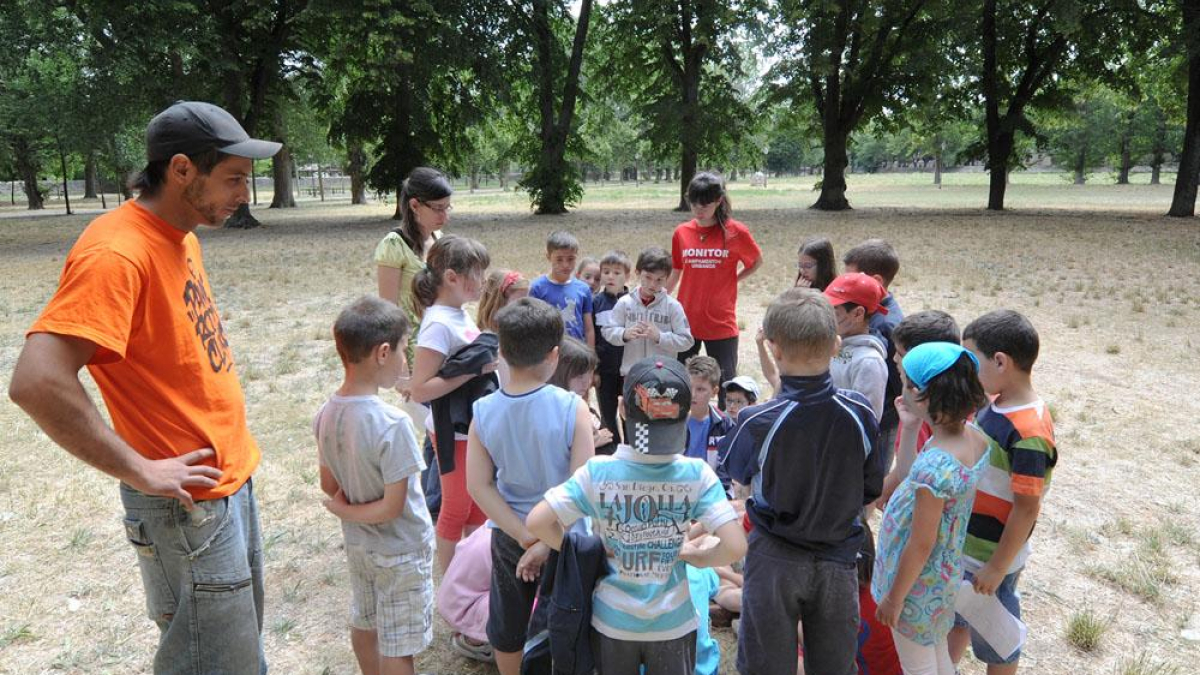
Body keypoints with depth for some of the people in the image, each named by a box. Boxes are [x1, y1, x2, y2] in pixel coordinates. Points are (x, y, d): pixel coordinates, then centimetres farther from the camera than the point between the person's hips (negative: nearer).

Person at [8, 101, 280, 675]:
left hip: (230, 478, 9)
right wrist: (139, 471, -23)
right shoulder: (116, 253, -23)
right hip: (188, 506, -9)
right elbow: (37, 382, -32)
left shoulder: (179, 235, 5)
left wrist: (230, 450, 12)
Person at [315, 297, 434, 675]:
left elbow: (329, 485, 2)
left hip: (357, 544, 7)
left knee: (364, 625, 27)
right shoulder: (392, 424, -31)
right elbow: (393, 507, -25)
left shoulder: (326, 414, -9)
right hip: (400, 553, -7)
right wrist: (344, 510, -12)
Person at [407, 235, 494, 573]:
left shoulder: (460, 313, 2)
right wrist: (475, 369, -28)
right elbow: (420, 389, -27)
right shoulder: (439, 324, -24)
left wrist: (489, 356, 0)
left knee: (478, 501, 21)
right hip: (453, 431, -8)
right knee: (456, 507, 10)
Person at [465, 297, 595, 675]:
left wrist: (526, 538, -10)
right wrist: (547, 542, -16)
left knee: (508, 621, 24)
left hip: (508, 535, 3)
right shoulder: (572, 409, -22)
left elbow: (479, 485, -11)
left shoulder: (483, 412, -13)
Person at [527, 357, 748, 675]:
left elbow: (536, 521, -21)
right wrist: (696, 556, -5)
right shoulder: (697, 475, -20)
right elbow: (735, 547, -24)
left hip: (612, 621, 0)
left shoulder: (597, 472, -20)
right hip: (672, 624, 0)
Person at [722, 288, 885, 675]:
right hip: (838, 560, 3)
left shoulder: (758, 422, -23)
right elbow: (871, 491, -1)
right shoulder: (860, 414, -15)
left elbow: (740, 476, -2)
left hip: (775, 560, -2)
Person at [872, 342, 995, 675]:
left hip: (919, 579, -8)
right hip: (946, 572, 8)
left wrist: (894, 597, -14)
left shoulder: (935, 464, -35)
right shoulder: (976, 436, -10)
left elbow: (920, 545, -24)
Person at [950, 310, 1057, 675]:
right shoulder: (995, 404, -3)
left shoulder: (1029, 433, -28)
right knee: (954, 618, 27)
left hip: (990, 558, -8)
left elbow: (1026, 509, -23)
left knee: (996, 643, 16)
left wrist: (997, 567, -17)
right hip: (961, 546, 8)